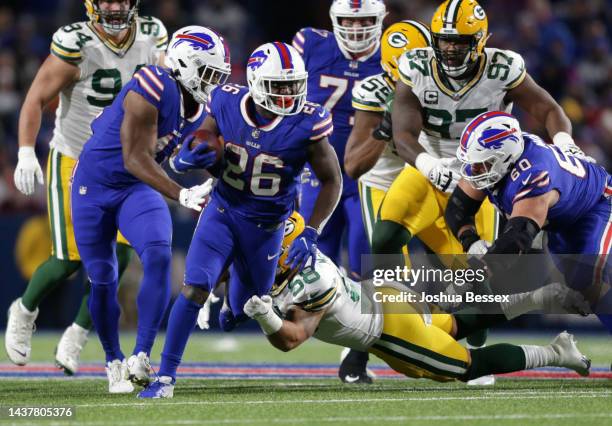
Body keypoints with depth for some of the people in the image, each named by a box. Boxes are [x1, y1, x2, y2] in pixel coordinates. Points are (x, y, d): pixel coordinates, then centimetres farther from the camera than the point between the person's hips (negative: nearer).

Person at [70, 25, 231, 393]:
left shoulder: (198, 111, -1)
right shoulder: (153, 90, -26)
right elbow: (135, 159, -29)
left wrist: (188, 161, -6)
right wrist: (182, 195, -35)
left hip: (137, 190, 5)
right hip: (95, 185, -5)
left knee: (159, 257, -20)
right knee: (103, 280, 2)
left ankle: (140, 358, -18)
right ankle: (114, 363, 22)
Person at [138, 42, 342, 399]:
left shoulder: (307, 124, -22)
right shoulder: (226, 104, -15)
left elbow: (332, 181, -11)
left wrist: (311, 235, -19)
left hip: (266, 227, 0)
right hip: (223, 213, 0)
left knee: (243, 311, 17)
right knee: (194, 290, -19)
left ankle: (235, 303, 58)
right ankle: (166, 376, -9)